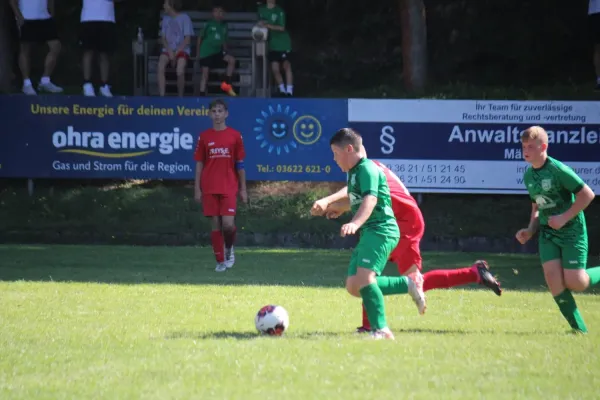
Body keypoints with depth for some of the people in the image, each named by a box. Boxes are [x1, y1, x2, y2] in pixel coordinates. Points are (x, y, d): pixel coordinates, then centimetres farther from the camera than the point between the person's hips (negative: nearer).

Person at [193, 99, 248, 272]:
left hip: (229, 188, -1)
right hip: (209, 188, 1)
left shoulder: (235, 136, 4)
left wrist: (243, 189, 4)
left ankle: (229, 249, 17)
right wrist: (197, 189, 1)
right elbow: (199, 164, 7)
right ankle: (220, 261, 10)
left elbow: (240, 164, 6)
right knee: (215, 224, 1)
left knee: (228, 224, -12)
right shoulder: (204, 137, 5)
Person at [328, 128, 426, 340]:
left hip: (381, 230, -10)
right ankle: (406, 285, 11)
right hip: (368, 234, 10)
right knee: (353, 286, 2)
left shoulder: (367, 169, -12)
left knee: (364, 278, -26)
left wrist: (355, 223, -45)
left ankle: (381, 330, -24)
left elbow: (370, 199, -30)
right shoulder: (354, 172, 19)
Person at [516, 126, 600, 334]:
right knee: (552, 276, -13)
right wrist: (530, 230, 7)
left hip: (572, 231, -6)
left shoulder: (558, 170, -16)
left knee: (575, 283, -14)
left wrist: (564, 217, -20)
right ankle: (579, 329, -5)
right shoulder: (529, 176, 8)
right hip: (548, 232, 6)